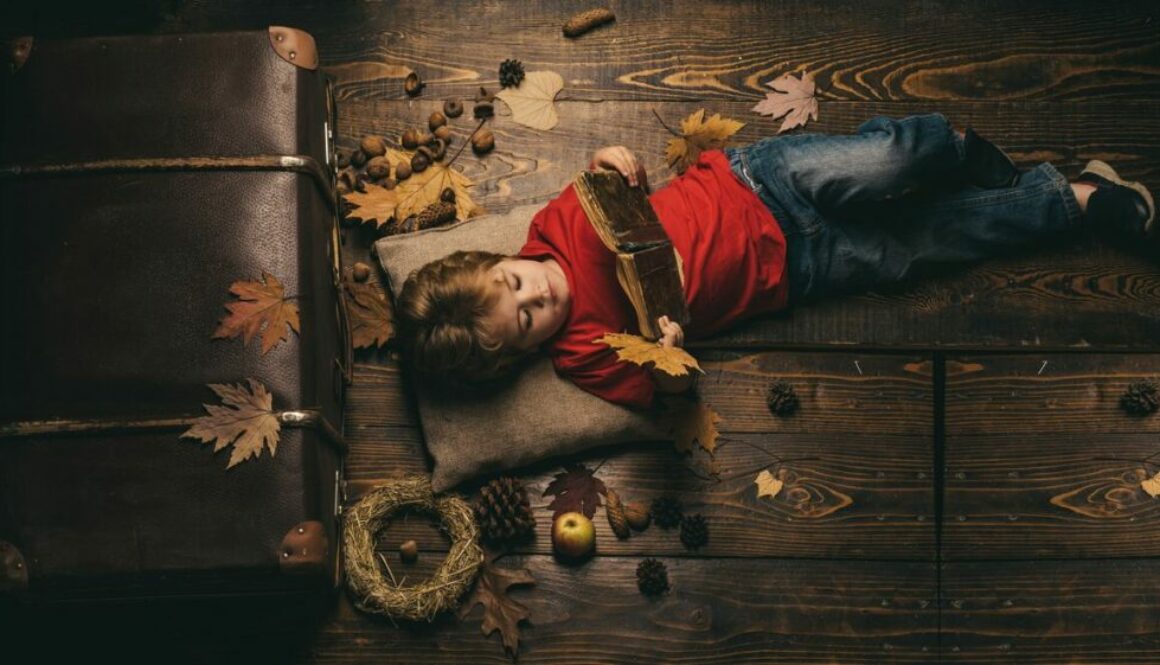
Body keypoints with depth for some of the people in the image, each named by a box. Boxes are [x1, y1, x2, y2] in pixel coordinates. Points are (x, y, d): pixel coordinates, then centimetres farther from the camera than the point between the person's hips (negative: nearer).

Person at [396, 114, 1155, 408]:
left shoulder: (556, 226, -13)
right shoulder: (584, 359, -17)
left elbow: (625, 184, 0)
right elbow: (672, 390, -11)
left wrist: (616, 167, -23)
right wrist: (665, 358, -32)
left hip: (750, 179, 1)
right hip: (790, 267, -1)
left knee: (882, 165, -26)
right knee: (926, 244, -5)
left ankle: (952, 146, 9)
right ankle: (1071, 199, 18)